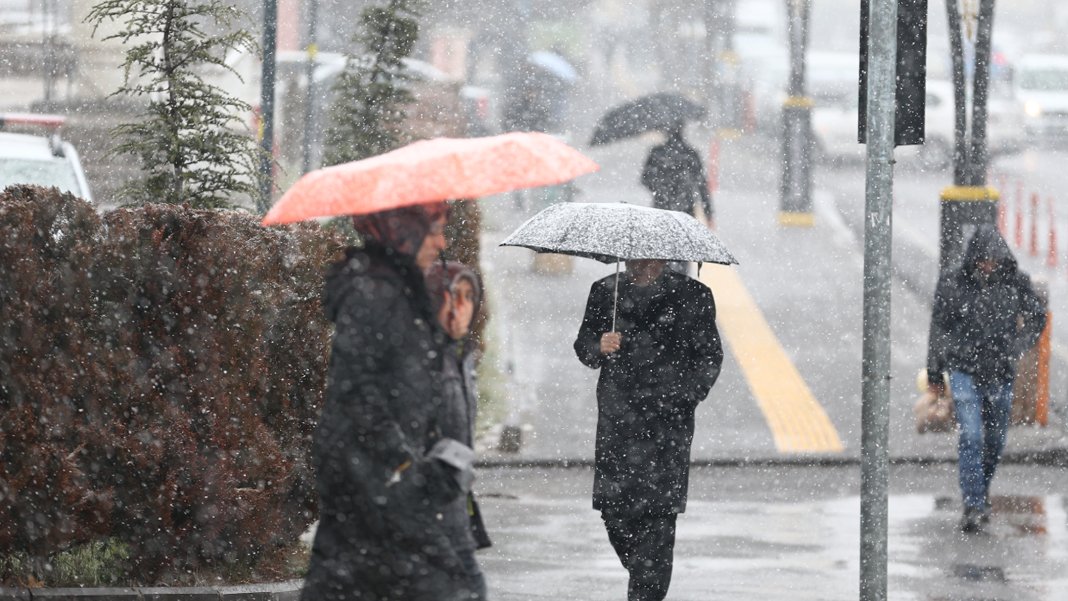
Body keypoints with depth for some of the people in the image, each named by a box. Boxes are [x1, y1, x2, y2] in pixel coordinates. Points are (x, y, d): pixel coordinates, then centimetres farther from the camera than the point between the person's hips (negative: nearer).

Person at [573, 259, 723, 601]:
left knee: (658, 511, -9)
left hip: (667, 421, -3)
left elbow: (709, 356, 6)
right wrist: (598, 347, -9)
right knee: (614, 508, 0)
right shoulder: (605, 292, 11)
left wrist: (688, 394, -7)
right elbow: (583, 345, 14)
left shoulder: (691, 296, 4)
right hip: (616, 418, 3)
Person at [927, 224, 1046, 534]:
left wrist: (1017, 345, -3)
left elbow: (1037, 317, 12)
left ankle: (982, 492, 35)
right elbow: (939, 328, 4)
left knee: (995, 439, 12)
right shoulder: (953, 284, -6)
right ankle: (973, 506, -14)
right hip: (964, 370, -2)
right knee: (970, 437, -14)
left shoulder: (1016, 282, -2)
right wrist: (934, 372, 10)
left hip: (1000, 372, 2)